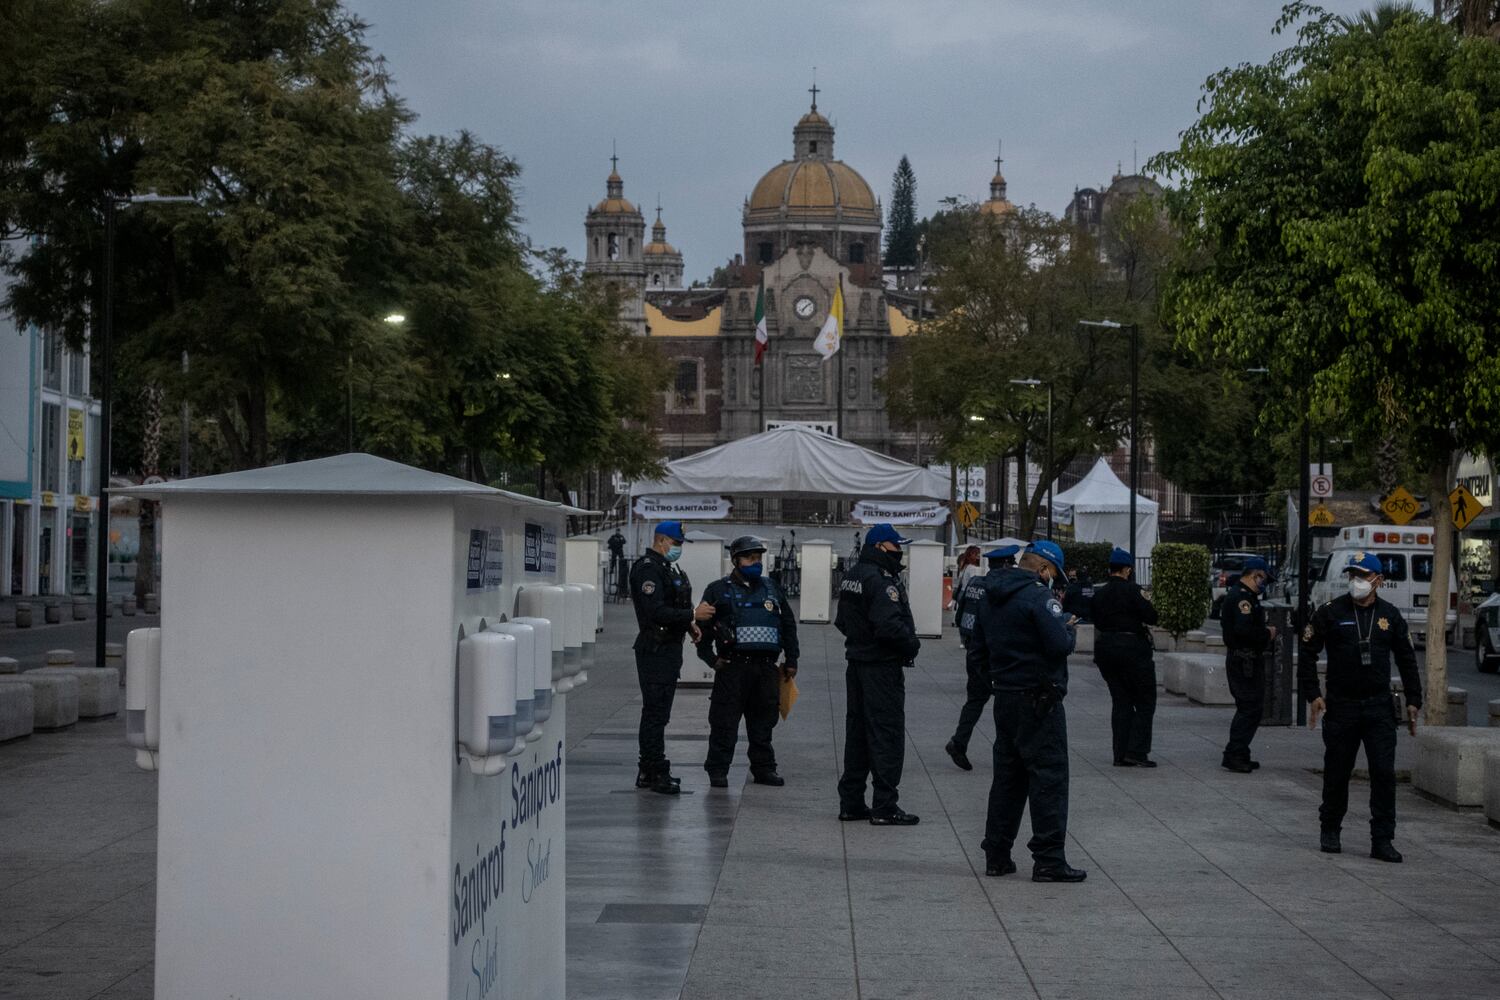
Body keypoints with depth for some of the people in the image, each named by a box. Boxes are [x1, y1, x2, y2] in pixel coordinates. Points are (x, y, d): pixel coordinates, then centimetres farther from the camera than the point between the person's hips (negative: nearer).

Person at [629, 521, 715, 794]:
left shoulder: (671, 569, 18)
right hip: (655, 648, -10)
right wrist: (692, 615, -21)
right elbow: (655, 612, -24)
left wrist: (690, 626, 11)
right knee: (656, 713, -9)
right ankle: (657, 773, -8)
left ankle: (648, 772, 20)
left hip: (670, 648, 10)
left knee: (656, 713, 14)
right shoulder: (648, 569, -14)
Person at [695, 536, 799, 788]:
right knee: (725, 722, -4)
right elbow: (703, 626, 5)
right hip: (733, 665, -4)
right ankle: (717, 771, 1)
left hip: (766, 667, 4)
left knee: (763, 720, 9)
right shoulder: (719, 590, 5)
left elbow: (788, 624, 21)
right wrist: (711, 658, -4)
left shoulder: (771, 588, 16)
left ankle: (763, 768, 18)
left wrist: (791, 660, 16)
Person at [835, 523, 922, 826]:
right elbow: (889, 625, -27)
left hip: (857, 662, 10)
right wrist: (912, 643, -12)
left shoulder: (852, 576, 13)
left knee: (857, 732, 14)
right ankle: (884, 806, -4)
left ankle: (851, 802, 19)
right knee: (887, 734, -5)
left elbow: (842, 620, 20)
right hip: (882, 665, -10)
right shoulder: (881, 579, -18)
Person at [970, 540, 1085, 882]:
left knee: (1008, 776, 15)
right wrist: (1067, 626, -3)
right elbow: (1060, 645, -22)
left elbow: (977, 652, 17)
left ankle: (997, 855, 17)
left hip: (1004, 697, 8)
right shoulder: (1039, 595, -14)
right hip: (1038, 700, -8)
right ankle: (1049, 860, -5)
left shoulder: (990, 598, 12)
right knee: (1049, 777, -4)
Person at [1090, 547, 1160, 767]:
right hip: (1131, 647, -6)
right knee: (1145, 701, 3)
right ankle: (1136, 751, -6)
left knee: (1120, 701, 12)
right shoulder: (1132, 590, -12)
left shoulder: (1099, 593, 7)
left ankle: (1120, 754, 8)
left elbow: (1095, 619, 13)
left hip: (1104, 648, 6)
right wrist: (1148, 604, 6)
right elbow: (1151, 617, -14)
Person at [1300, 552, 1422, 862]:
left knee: (1384, 773, -6)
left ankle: (1382, 840, -1)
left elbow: (1406, 660, 13)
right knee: (1337, 772, 8)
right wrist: (1313, 695, -7)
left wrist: (1413, 700, 8)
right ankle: (1330, 830, 26)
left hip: (1379, 708, 1)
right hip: (1340, 706, -1)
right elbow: (1308, 654, 1)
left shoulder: (1390, 615, 5)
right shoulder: (1331, 613, -2)